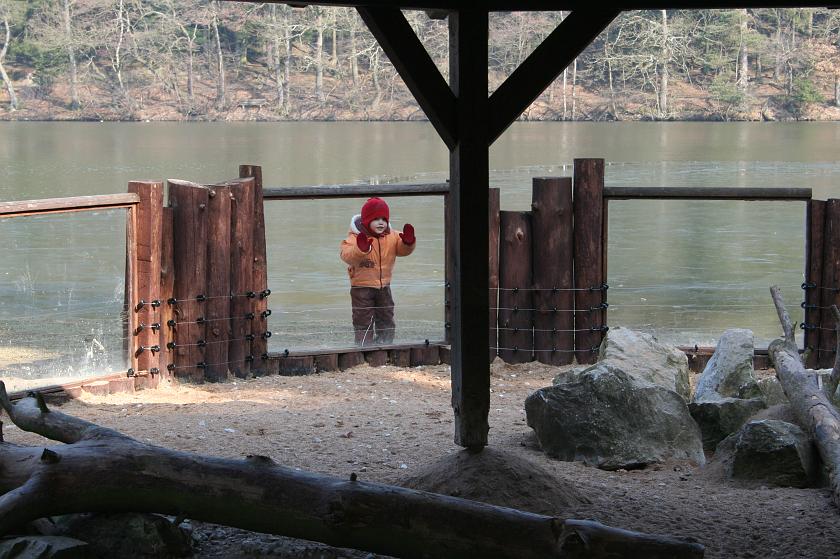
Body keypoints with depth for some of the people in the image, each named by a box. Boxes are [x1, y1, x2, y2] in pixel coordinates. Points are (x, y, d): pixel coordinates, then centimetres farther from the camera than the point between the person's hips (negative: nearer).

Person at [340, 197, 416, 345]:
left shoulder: (392, 236, 0)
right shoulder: (355, 237, -16)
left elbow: (404, 249, -6)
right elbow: (347, 256, -30)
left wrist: (408, 242, -29)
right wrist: (361, 249, -49)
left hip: (383, 286, 5)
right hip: (362, 287, -5)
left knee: (387, 321, 15)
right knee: (363, 322, -2)